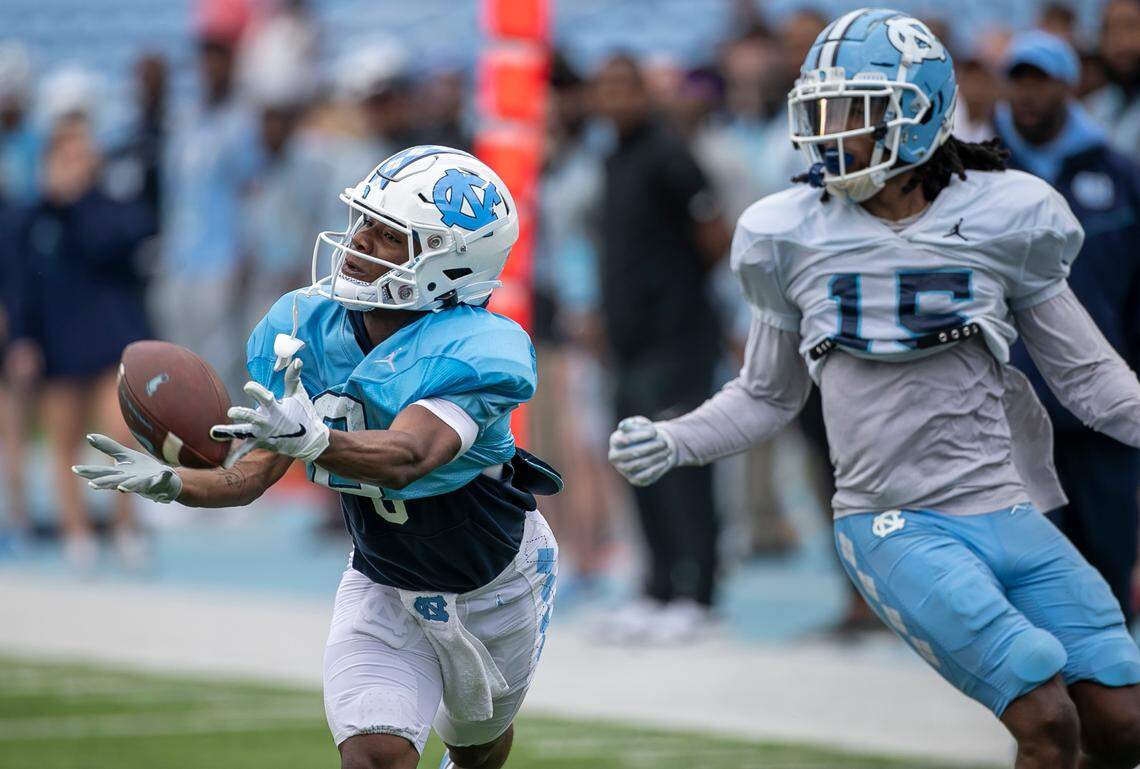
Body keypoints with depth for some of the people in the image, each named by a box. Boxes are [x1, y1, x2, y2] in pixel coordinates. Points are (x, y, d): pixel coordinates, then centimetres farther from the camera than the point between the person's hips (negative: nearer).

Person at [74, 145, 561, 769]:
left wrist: (312, 440, -69)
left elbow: (406, 458, -50)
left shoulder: (475, 350, -34)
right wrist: (169, 483, -40)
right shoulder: (305, 326, -17)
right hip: (382, 587, 2)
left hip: (494, 584, -2)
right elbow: (252, 473, -19)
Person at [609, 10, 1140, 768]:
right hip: (896, 527, -2)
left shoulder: (1002, 219, -2)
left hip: (1010, 514, 2)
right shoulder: (792, 237, 1)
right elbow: (768, 395, 13)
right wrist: (675, 442, -1)